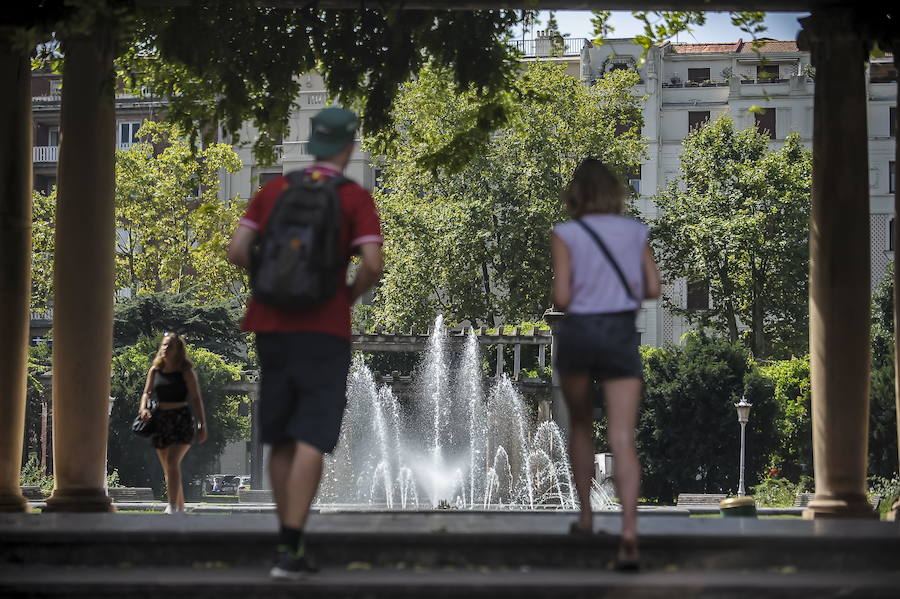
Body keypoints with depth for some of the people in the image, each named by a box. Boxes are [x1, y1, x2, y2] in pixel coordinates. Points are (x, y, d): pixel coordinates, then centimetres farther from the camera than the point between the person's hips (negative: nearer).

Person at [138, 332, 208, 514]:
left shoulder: (186, 371, -4)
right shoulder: (155, 370, 9)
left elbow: (196, 398, -4)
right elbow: (147, 392, 13)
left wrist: (202, 425, -7)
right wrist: (143, 408, -9)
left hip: (181, 419, -5)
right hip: (160, 420, 5)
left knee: (172, 461, -21)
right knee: (168, 468, 8)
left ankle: (173, 506, -23)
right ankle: (180, 507, 19)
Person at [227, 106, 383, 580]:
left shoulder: (273, 189, 8)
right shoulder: (356, 199, -4)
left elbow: (236, 252, 2)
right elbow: (372, 265, -15)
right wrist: (351, 293, 4)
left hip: (271, 325, 5)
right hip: (324, 329, -4)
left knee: (282, 441, 13)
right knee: (311, 441, -6)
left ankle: (291, 545, 20)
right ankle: (289, 549, -15)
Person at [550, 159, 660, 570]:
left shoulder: (566, 235, -3)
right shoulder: (634, 232, 7)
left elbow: (561, 298, -9)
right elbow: (653, 289, 8)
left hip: (577, 333, -1)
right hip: (622, 333, 1)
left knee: (580, 424, 24)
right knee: (623, 440, -7)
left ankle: (585, 515, 28)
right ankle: (629, 529, -27)